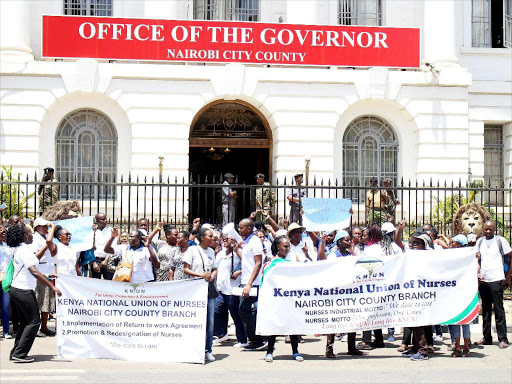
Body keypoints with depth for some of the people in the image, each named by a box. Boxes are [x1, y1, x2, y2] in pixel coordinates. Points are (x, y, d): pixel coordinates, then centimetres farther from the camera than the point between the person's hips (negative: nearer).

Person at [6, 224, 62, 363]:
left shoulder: (17, 250, 10)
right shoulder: (25, 250, -17)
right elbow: (34, 272, -26)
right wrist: (52, 286, -29)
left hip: (15, 289, 9)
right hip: (24, 290, -9)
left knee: (25, 322, 17)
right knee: (34, 322, -4)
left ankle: (15, 353, 16)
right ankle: (19, 354, -6)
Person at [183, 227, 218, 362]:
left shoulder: (211, 251, 15)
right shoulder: (192, 250, -2)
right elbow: (186, 269, -5)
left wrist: (211, 276, -5)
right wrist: (201, 275, -16)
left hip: (209, 288, 5)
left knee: (210, 321, 2)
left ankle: (207, 350, 8)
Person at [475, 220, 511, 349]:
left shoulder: (500, 240, -3)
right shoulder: (480, 241, 11)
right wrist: (477, 273, -1)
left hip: (496, 280, -5)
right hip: (483, 280, 5)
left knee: (499, 310, -5)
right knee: (485, 310, 10)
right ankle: (487, 337, 17)